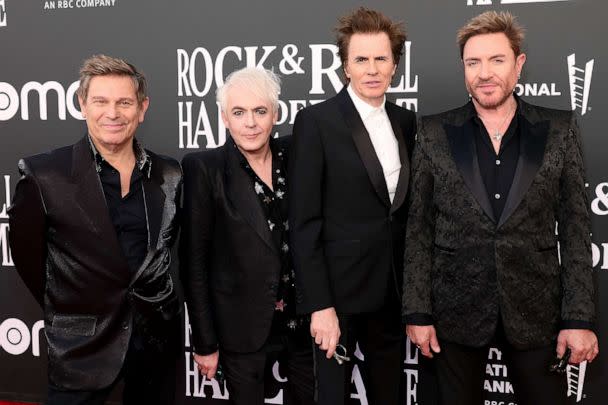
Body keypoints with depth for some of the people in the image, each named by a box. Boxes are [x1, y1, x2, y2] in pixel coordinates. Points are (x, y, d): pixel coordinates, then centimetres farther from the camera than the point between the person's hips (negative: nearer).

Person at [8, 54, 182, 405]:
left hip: (159, 334, 4)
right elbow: (27, 254, -2)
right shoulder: (44, 174, -11)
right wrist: (68, 313, 5)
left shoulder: (168, 174, 0)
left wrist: (157, 303, 8)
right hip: (83, 344, -3)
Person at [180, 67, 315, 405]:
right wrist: (205, 342, -8)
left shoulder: (294, 155, -1)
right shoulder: (204, 168, -11)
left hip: (302, 323, 4)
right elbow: (194, 261, -9)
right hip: (242, 329, -3)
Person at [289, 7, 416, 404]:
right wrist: (319, 304, -17)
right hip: (339, 290, -5)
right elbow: (304, 221, -13)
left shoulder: (406, 121, 7)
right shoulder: (316, 121, -10)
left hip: (394, 292, 5)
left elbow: (407, 206, 11)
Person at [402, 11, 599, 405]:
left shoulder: (560, 129, 0)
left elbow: (575, 227, 0)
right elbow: (418, 228, -1)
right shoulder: (435, 133, -1)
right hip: (456, 310, 0)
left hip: (537, 310, 0)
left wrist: (580, 317, -5)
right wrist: (418, 312, -4)